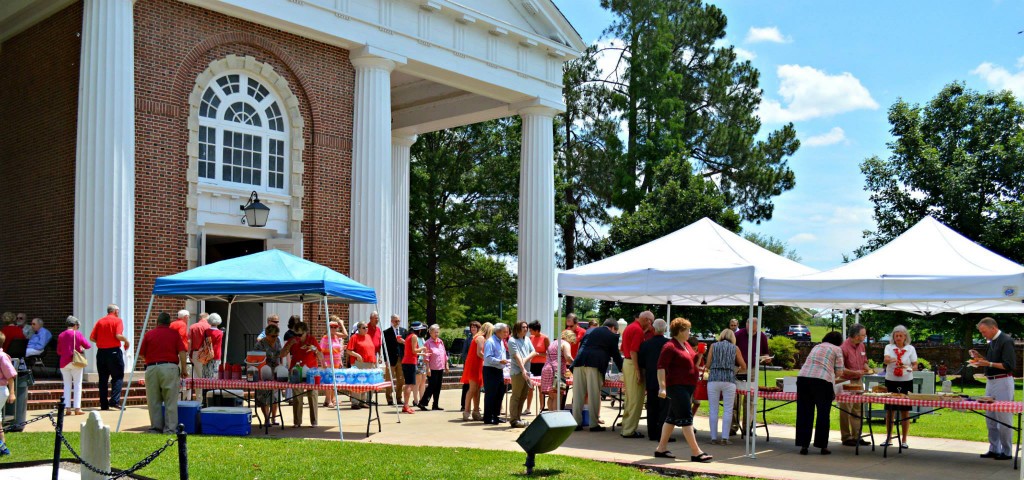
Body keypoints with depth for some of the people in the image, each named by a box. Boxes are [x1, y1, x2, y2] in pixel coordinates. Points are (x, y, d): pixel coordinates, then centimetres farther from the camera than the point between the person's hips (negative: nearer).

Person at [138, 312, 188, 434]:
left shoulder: (149, 334, 8)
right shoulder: (175, 334, 6)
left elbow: (141, 355, 9)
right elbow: (182, 353, -3)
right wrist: (184, 370, 6)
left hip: (152, 368, 1)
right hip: (170, 367, -1)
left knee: (153, 400, 10)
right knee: (170, 401, 2)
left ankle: (156, 427, 13)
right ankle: (170, 428, 0)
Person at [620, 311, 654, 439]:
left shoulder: (629, 327, 17)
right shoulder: (638, 330, -15)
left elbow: (622, 349, 22)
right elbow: (633, 351, -22)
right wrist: (638, 372, -22)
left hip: (626, 362, 10)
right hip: (634, 365, -10)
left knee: (630, 398, 17)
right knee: (636, 399, -4)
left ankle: (626, 427, 23)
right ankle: (629, 430, -2)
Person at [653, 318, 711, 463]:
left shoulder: (687, 345, 15)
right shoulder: (670, 347, -12)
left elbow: (693, 363, 29)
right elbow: (661, 367, -19)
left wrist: (700, 354, 12)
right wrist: (662, 387, -24)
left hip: (688, 386, 9)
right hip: (677, 386, -9)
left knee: (672, 417, 12)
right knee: (686, 418, -10)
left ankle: (661, 448, 18)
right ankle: (696, 452, -10)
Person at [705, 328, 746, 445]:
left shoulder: (713, 346, 12)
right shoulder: (735, 348, 13)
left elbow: (708, 365, 9)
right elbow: (744, 366, 18)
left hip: (713, 379, 1)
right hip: (729, 380, -1)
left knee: (713, 410, 5)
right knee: (727, 410, 3)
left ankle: (714, 437, 4)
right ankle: (725, 438, -3)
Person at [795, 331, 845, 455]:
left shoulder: (816, 347, 26)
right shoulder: (837, 349, 11)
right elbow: (839, 372, 6)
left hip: (803, 378, 4)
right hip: (822, 380, -4)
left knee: (804, 413, 7)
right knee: (823, 414, 7)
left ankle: (803, 445, 9)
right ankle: (823, 446, 10)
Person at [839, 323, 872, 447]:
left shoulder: (861, 345, 7)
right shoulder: (844, 347, -18)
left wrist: (867, 368, 0)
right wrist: (855, 372, -23)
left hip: (858, 381, 8)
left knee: (858, 410, 12)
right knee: (846, 411, 0)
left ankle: (856, 436, 19)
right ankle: (846, 438, 7)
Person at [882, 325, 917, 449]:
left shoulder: (910, 349, 4)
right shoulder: (889, 347, 2)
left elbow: (915, 365, 3)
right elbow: (885, 360, -16)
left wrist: (910, 368, -20)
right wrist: (892, 360, -38)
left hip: (906, 382, 0)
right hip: (891, 382, 0)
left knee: (905, 411, 2)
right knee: (889, 410, 4)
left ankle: (904, 440, 10)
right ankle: (888, 438, 14)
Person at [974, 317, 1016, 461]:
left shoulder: (1006, 341, -13)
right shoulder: (992, 342, 14)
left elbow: (1009, 366, -19)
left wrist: (988, 364, -25)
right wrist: (980, 358, 7)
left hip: (1003, 382, -9)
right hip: (991, 382, 9)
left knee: (1004, 418, -3)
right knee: (990, 417, 11)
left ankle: (1007, 452, 4)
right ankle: (994, 449, 19)